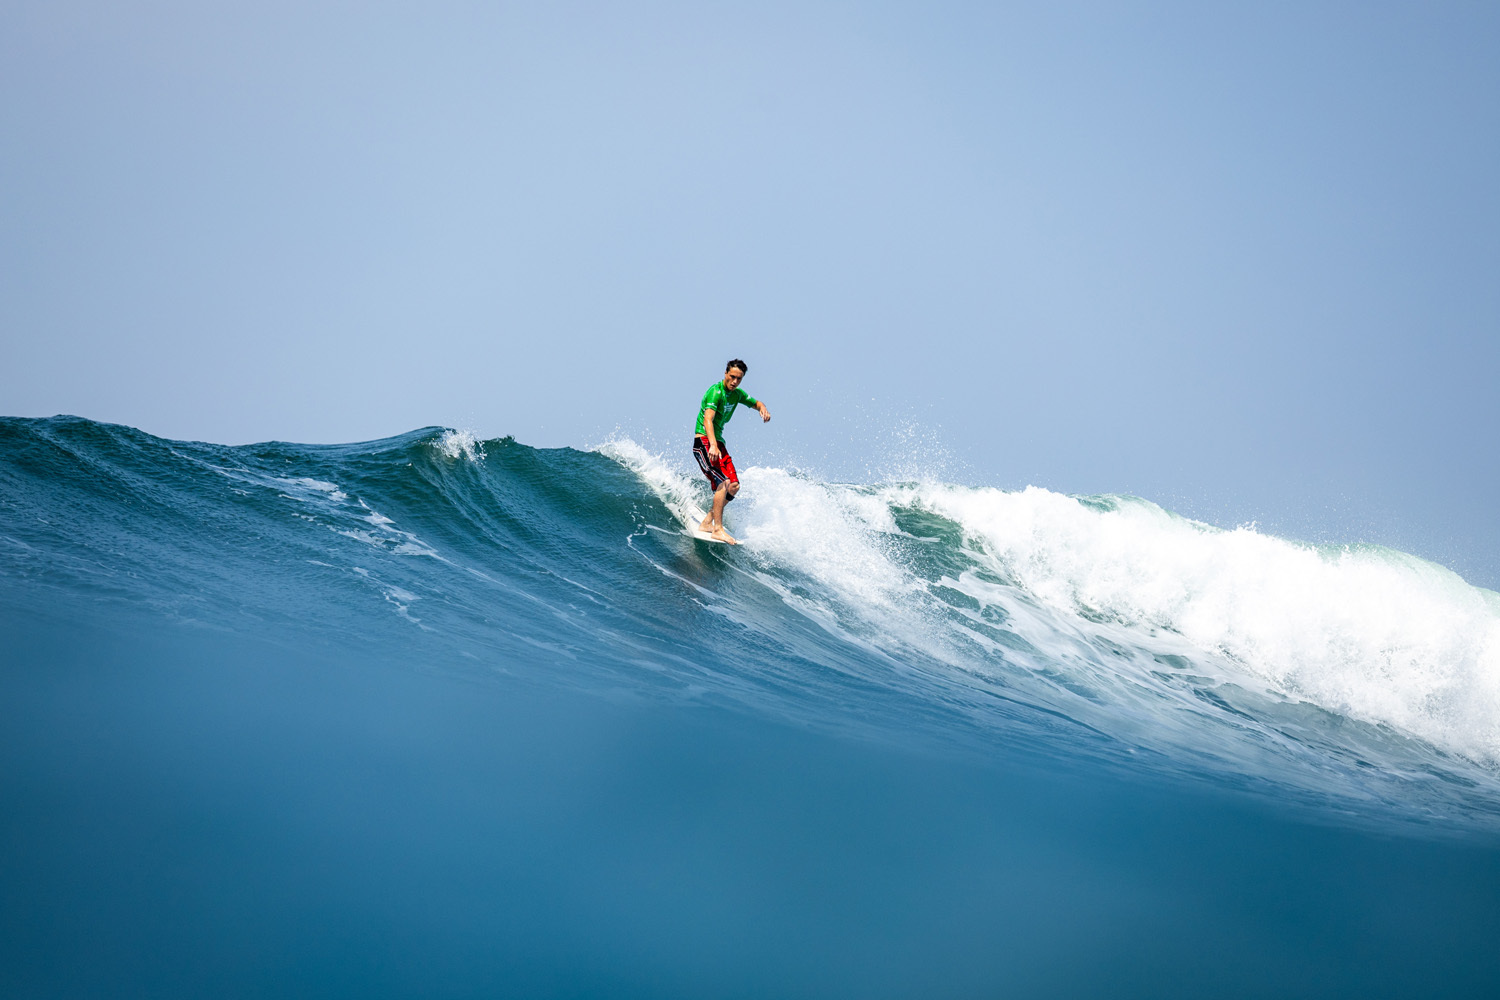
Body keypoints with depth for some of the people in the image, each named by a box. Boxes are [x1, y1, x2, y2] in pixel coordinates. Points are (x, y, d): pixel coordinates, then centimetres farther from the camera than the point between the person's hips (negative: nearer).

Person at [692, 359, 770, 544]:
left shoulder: (737, 394, 10)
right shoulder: (716, 392, -17)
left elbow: (756, 403, 26)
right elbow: (708, 419, -30)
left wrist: (763, 409, -1)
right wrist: (713, 445, -45)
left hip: (718, 442, 9)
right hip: (704, 441, -9)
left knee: (734, 486, 3)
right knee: (723, 482, -22)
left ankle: (707, 523, 9)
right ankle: (718, 529, -22)